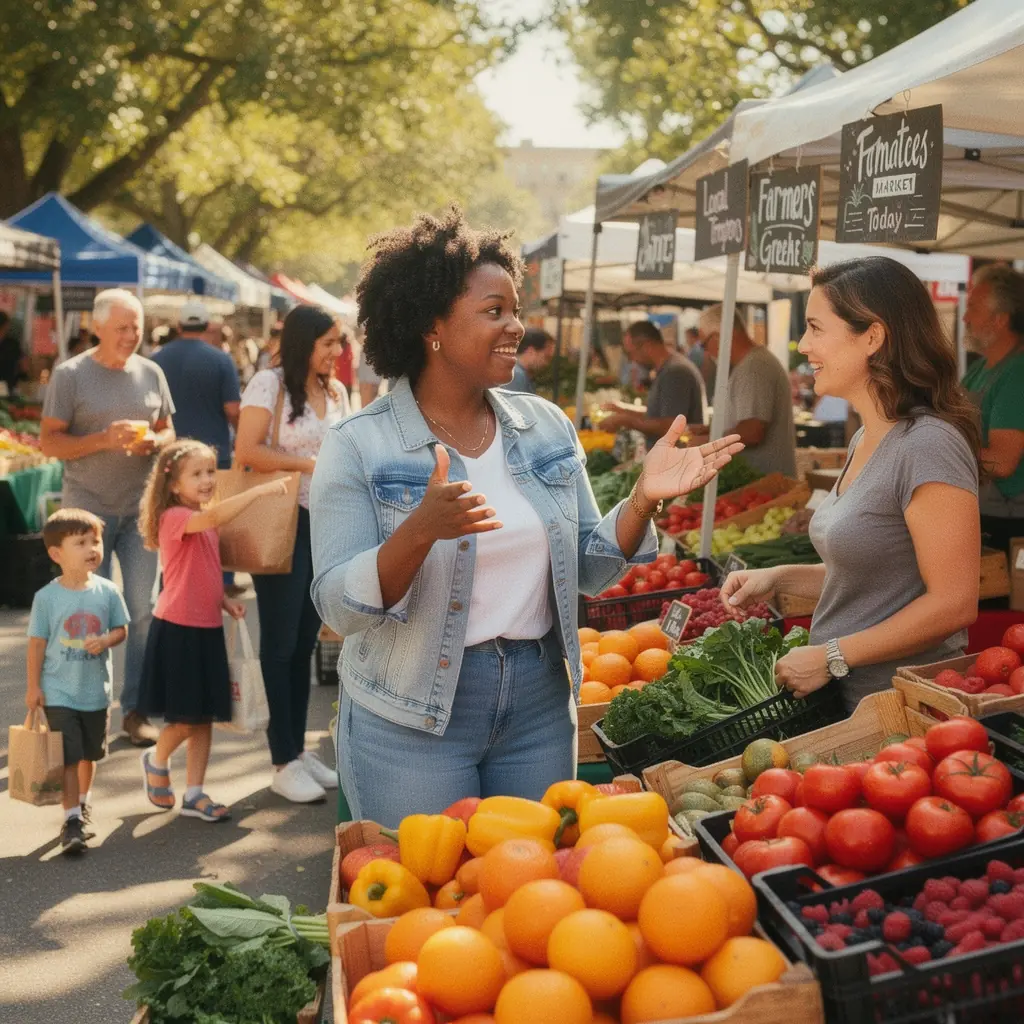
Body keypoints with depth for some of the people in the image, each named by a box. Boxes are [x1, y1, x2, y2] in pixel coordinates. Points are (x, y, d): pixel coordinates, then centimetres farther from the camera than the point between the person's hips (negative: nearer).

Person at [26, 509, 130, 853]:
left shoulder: (107, 591, -5)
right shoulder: (47, 597, -11)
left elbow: (121, 629, 3)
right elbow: (37, 643, -6)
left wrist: (105, 641, -20)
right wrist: (33, 687, -6)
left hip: (96, 689, 3)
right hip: (59, 692, -3)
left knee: (89, 753, 19)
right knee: (68, 756, -7)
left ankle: (83, 800, 42)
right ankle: (72, 819, -3)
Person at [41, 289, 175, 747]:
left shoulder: (151, 373, 6)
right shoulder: (70, 375, -5)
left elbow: (168, 431, 14)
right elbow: (49, 441, -7)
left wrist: (154, 442, -9)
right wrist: (104, 439, -20)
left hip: (140, 508, 3)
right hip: (88, 508, -3)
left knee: (143, 610, 1)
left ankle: (135, 708, 10)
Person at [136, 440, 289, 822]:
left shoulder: (206, 525, 13)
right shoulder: (174, 517, -15)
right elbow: (214, 517, -35)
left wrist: (225, 600, 5)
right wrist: (259, 490, -38)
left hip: (207, 629, 8)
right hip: (177, 629, -8)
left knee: (205, 717, 8)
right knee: (187, 716, -2)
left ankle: (194, 794, 15)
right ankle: (157, 761, 26)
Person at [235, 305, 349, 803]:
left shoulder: (336, 392, 11)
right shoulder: (269, 384, -8)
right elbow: (246, 451, -15)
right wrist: (307, 464, -14)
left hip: (326, 525, 6)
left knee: (306, 641, 12)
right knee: (281, 643, 1)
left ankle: (299, 749, 22)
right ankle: (284, 764, 7)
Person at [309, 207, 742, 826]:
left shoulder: (547, 427, 3)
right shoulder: (360, 448, -10)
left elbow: (588, 569, 7)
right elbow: (339, 606, -16)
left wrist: (643, 500, -10)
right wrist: (420, 530, -32)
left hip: (540, 705, 5)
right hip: (410, 723, -4)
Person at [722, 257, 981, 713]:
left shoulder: (929, 446, -20)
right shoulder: (865, 439, 9)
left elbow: (953, 603, -22)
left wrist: (831, 658, -18)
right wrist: (778, 578, 4)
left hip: (898, 713, -8)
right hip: (842, 697, 8)